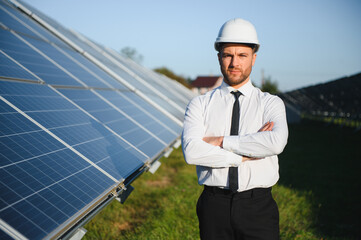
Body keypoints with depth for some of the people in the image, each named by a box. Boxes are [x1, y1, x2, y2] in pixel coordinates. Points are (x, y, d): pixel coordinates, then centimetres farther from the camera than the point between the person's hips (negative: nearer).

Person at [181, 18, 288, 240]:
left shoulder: (271, 103, 4)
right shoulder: (200, 104, 4)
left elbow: (276, 143, -17)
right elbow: (191, 151, -12)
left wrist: (221, 142, -13)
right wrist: (247, 154, -13)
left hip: (258, 207, 0)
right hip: (214, 205, 0)